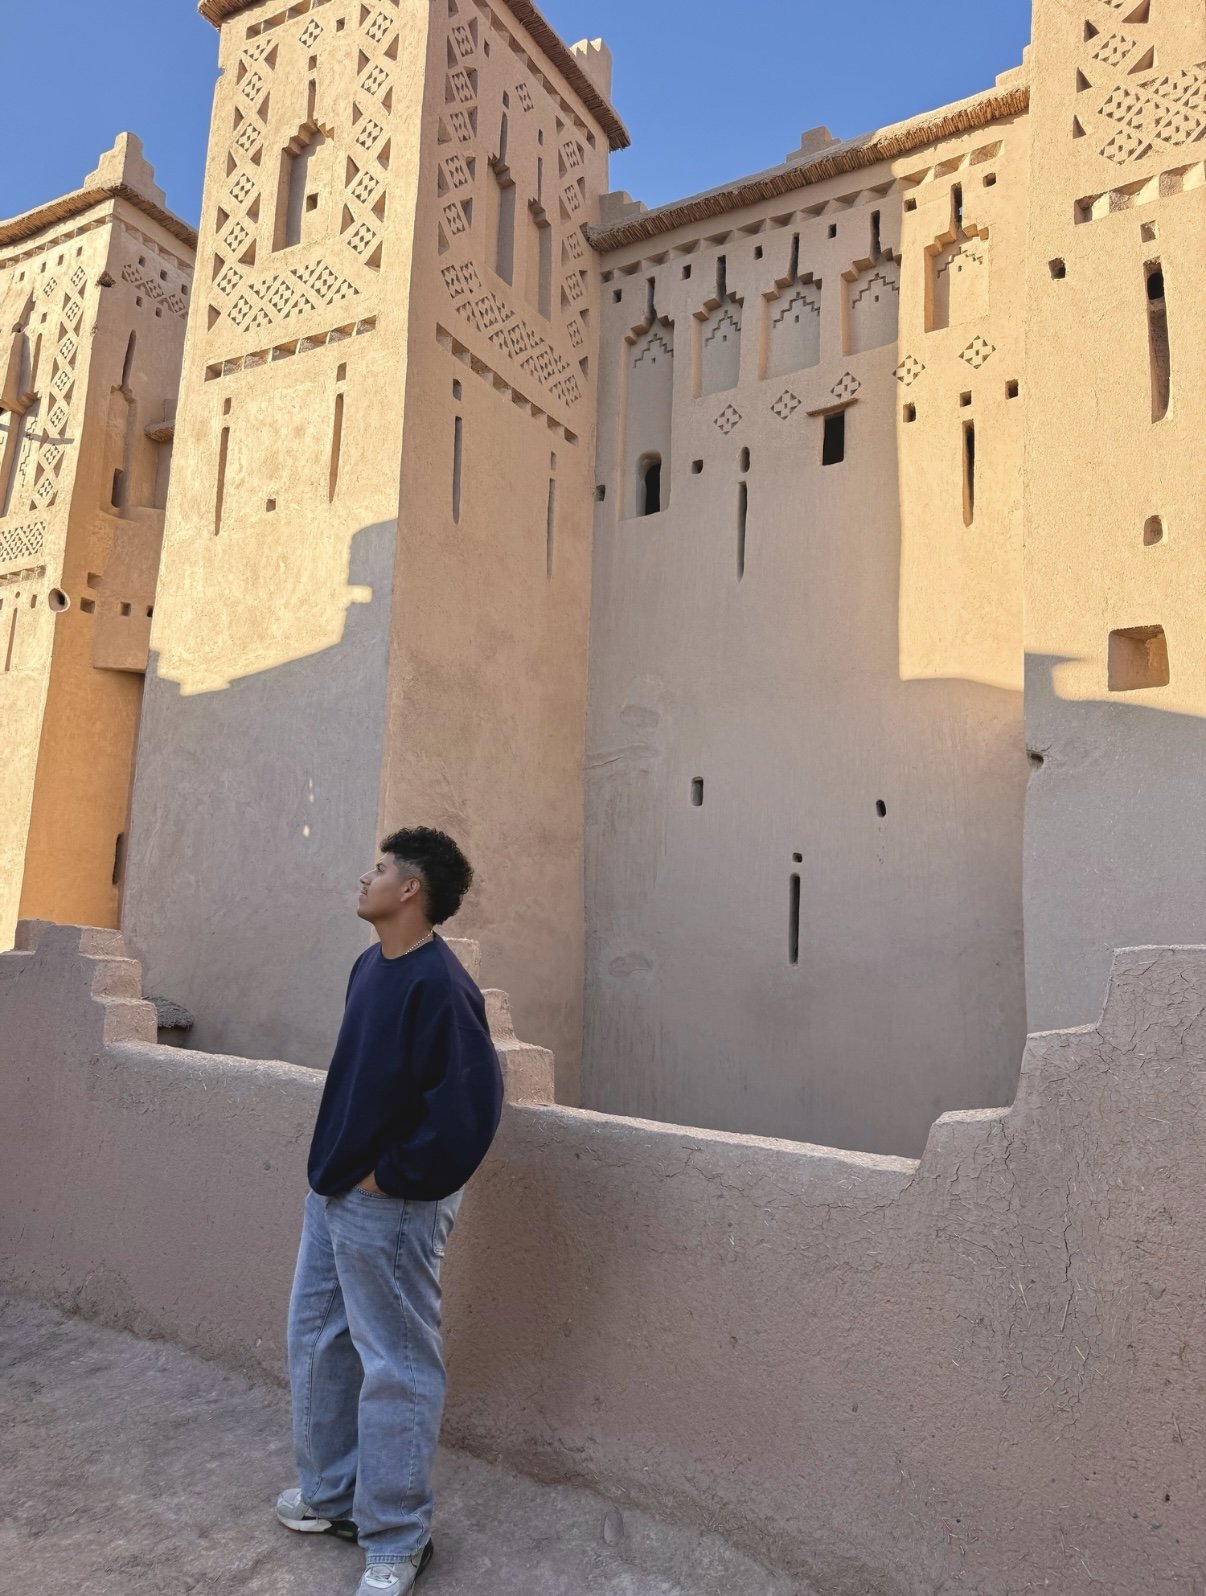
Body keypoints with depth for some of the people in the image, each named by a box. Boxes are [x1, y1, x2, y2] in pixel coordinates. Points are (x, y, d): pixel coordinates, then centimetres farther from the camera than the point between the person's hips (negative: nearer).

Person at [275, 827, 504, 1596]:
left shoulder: (437, 983, -24)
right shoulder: (371, 966, 4)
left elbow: (473, 1098, -30)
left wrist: (398, 1175, -19)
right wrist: (334, 1166, 14)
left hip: (388, 1208, -9)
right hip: (334, 1191, 10)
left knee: (395, 1369, 6)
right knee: (317, 1341, 22)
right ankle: (331, 1493, 43)